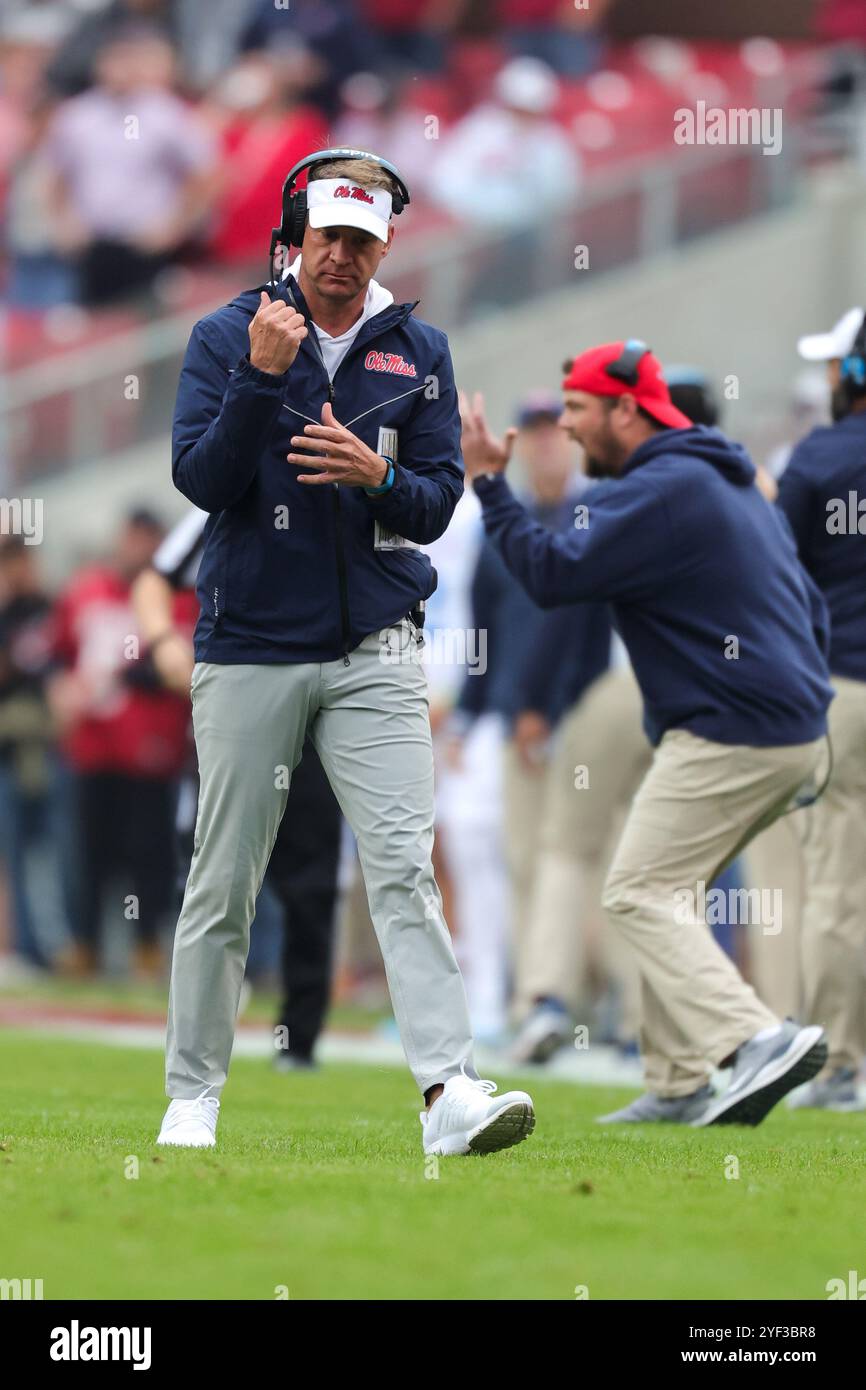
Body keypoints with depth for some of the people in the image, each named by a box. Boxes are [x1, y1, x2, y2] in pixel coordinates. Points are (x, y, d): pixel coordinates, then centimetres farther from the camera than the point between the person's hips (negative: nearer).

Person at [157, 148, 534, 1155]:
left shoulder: (419, 352, 8)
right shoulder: (227, 337, 1)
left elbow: (438, 502, 3)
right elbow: (200, 480, -8)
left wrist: (377, 476, -18)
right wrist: (262, 377, -20)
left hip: (375, 650, 1)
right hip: (248, 648, -1)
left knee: (405, 865, -11)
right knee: (224, 883, 4)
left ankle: (449, 1092, -20)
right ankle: (192, 1096, 16)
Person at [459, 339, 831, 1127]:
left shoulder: (660, 491, -12)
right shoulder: (734, 483, 21)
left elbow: (552, 575, -17)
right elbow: (812, 611, 24)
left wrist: (488, 482, -11)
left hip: (730, 737, -10)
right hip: (798, 731, 10)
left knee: (639, 893, -9)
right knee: (665, 891, 16)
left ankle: (759, 1040, -23)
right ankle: (679, 1085, 14)